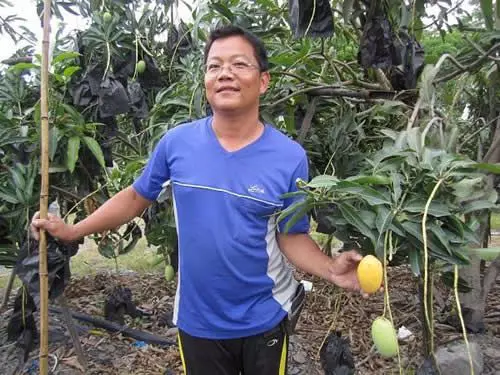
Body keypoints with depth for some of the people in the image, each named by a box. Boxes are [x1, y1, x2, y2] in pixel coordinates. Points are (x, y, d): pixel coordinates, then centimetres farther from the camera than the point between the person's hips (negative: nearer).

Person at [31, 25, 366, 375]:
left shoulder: (290, 157, -15)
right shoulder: (176, 142, -11)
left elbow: (292, 236, -8)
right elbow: (137, 196, 3)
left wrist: (331, 270, -26)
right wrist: (72, 231, 1)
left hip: (264, 317, -1)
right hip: (197, 317, 1)